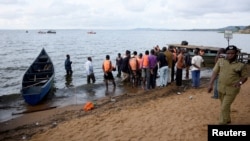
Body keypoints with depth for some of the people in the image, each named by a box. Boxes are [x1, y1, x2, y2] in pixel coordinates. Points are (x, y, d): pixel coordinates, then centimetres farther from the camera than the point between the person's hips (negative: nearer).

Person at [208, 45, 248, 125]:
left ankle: (222, 123, 7)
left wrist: (240, 82, -21)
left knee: (224, 108, -7)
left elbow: (245, 77, 0)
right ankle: (227, 120, 44)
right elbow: (215, 73, 0)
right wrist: (210, 84, -5)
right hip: (221, 88, 4)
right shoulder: (220, 61, -1)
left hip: (232, 89, -4)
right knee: (225, 106, 22)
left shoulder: (241, 65, -9)